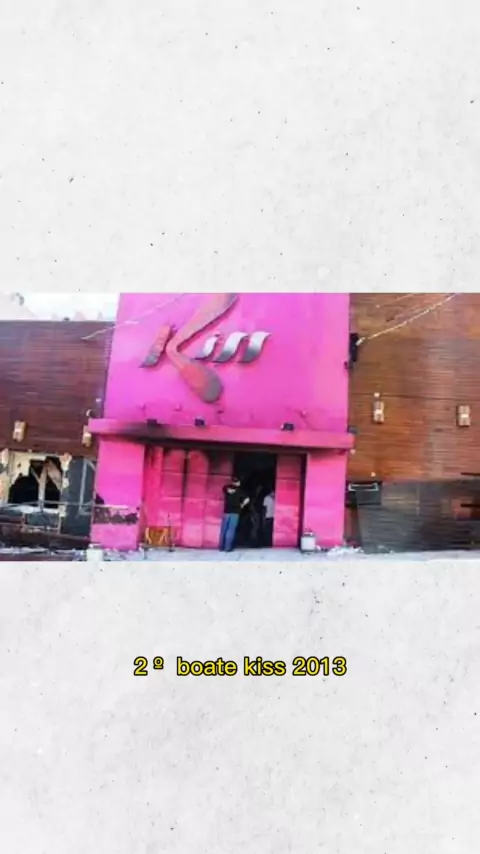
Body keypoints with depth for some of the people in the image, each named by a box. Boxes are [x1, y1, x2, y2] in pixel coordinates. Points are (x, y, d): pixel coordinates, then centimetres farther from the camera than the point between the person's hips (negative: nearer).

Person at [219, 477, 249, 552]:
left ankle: (221, 547, 10)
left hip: (226, 512, 3)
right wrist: (242, 505, 4)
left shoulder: (226, 488, 3)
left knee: (223, 529, 9)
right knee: (231, 530, -1)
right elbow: (247, 499, -10)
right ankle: (228, 547, -3)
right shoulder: (239, 491, -4)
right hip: (235, 512, -3)